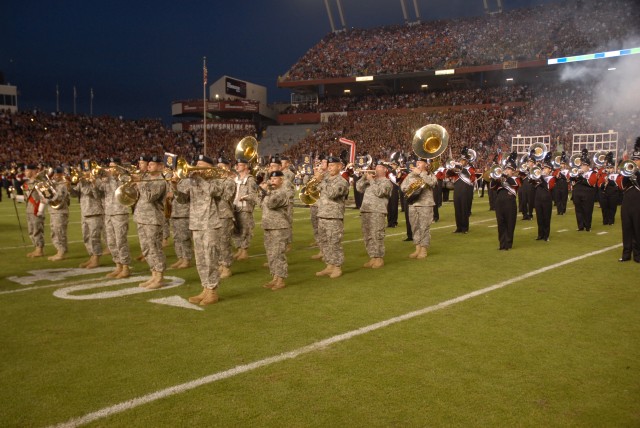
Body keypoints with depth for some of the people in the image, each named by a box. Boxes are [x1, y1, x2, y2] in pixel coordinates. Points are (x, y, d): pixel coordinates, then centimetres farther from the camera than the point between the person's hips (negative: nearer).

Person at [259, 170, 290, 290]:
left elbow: (271, 203, -24)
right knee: (270, 254, 12)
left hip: (279, 228, -9)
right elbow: (263, 204, 19)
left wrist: (266, 191, -13)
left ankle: (280, 280, -2)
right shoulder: (270, 192, 18)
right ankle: (274, 278, 20)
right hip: (268, 227, 9)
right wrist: (263, 190, 9)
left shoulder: (282, 193, -11)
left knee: (278, 254, -8)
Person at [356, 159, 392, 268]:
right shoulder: (371, 179, 21)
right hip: (365, 211, 7)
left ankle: (379, 258, -1)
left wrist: (371, 180, -11)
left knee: (376, 236, -8)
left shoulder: (386, 182, 0)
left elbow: (379, 192, -17)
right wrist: (364, 177, 2)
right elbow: (359, 188, 14)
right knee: (368, 236, 8)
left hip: (378, 212, -7)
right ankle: (372, 257, 15)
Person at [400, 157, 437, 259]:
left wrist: (420, 173, -17)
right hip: (412, 204, 4)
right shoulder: (410, 175, 13)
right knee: (415, 227, 8)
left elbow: (432, 182, -20)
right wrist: (409, 186, -11)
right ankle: (417, 248, 17)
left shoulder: (430, 175, 3)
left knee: (424, 227, -3)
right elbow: (402, 187, 9)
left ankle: (423, 250, 5)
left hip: (426, 204, -4)